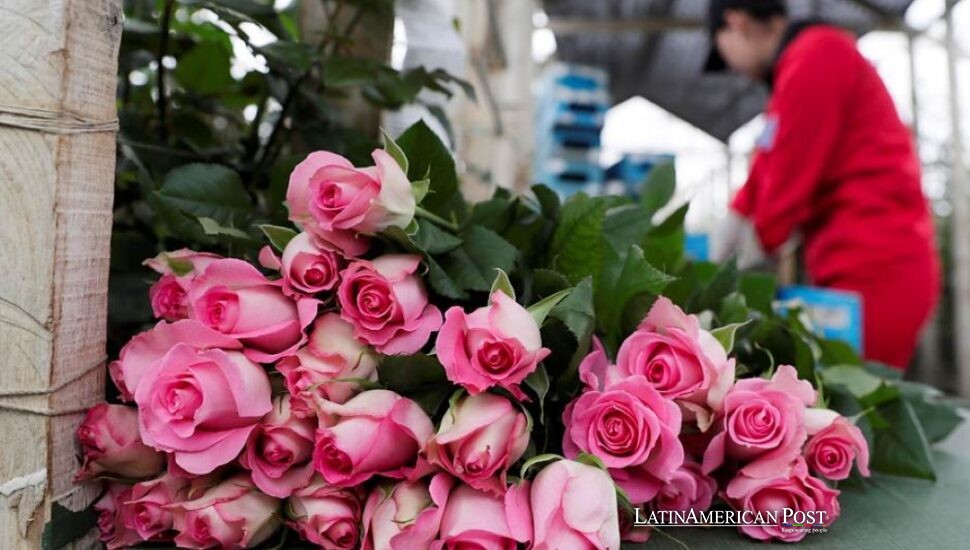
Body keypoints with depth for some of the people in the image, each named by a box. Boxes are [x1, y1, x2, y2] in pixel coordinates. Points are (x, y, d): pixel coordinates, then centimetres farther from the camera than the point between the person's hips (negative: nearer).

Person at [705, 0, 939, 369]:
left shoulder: (815, 57, -11)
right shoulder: (807, 60, 20)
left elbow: (794, 170, -13)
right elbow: (772, 164, 19)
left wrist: (758, 243, -1)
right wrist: (737, 218, 15)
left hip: (873, 268, -9)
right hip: (866, 266, 9)